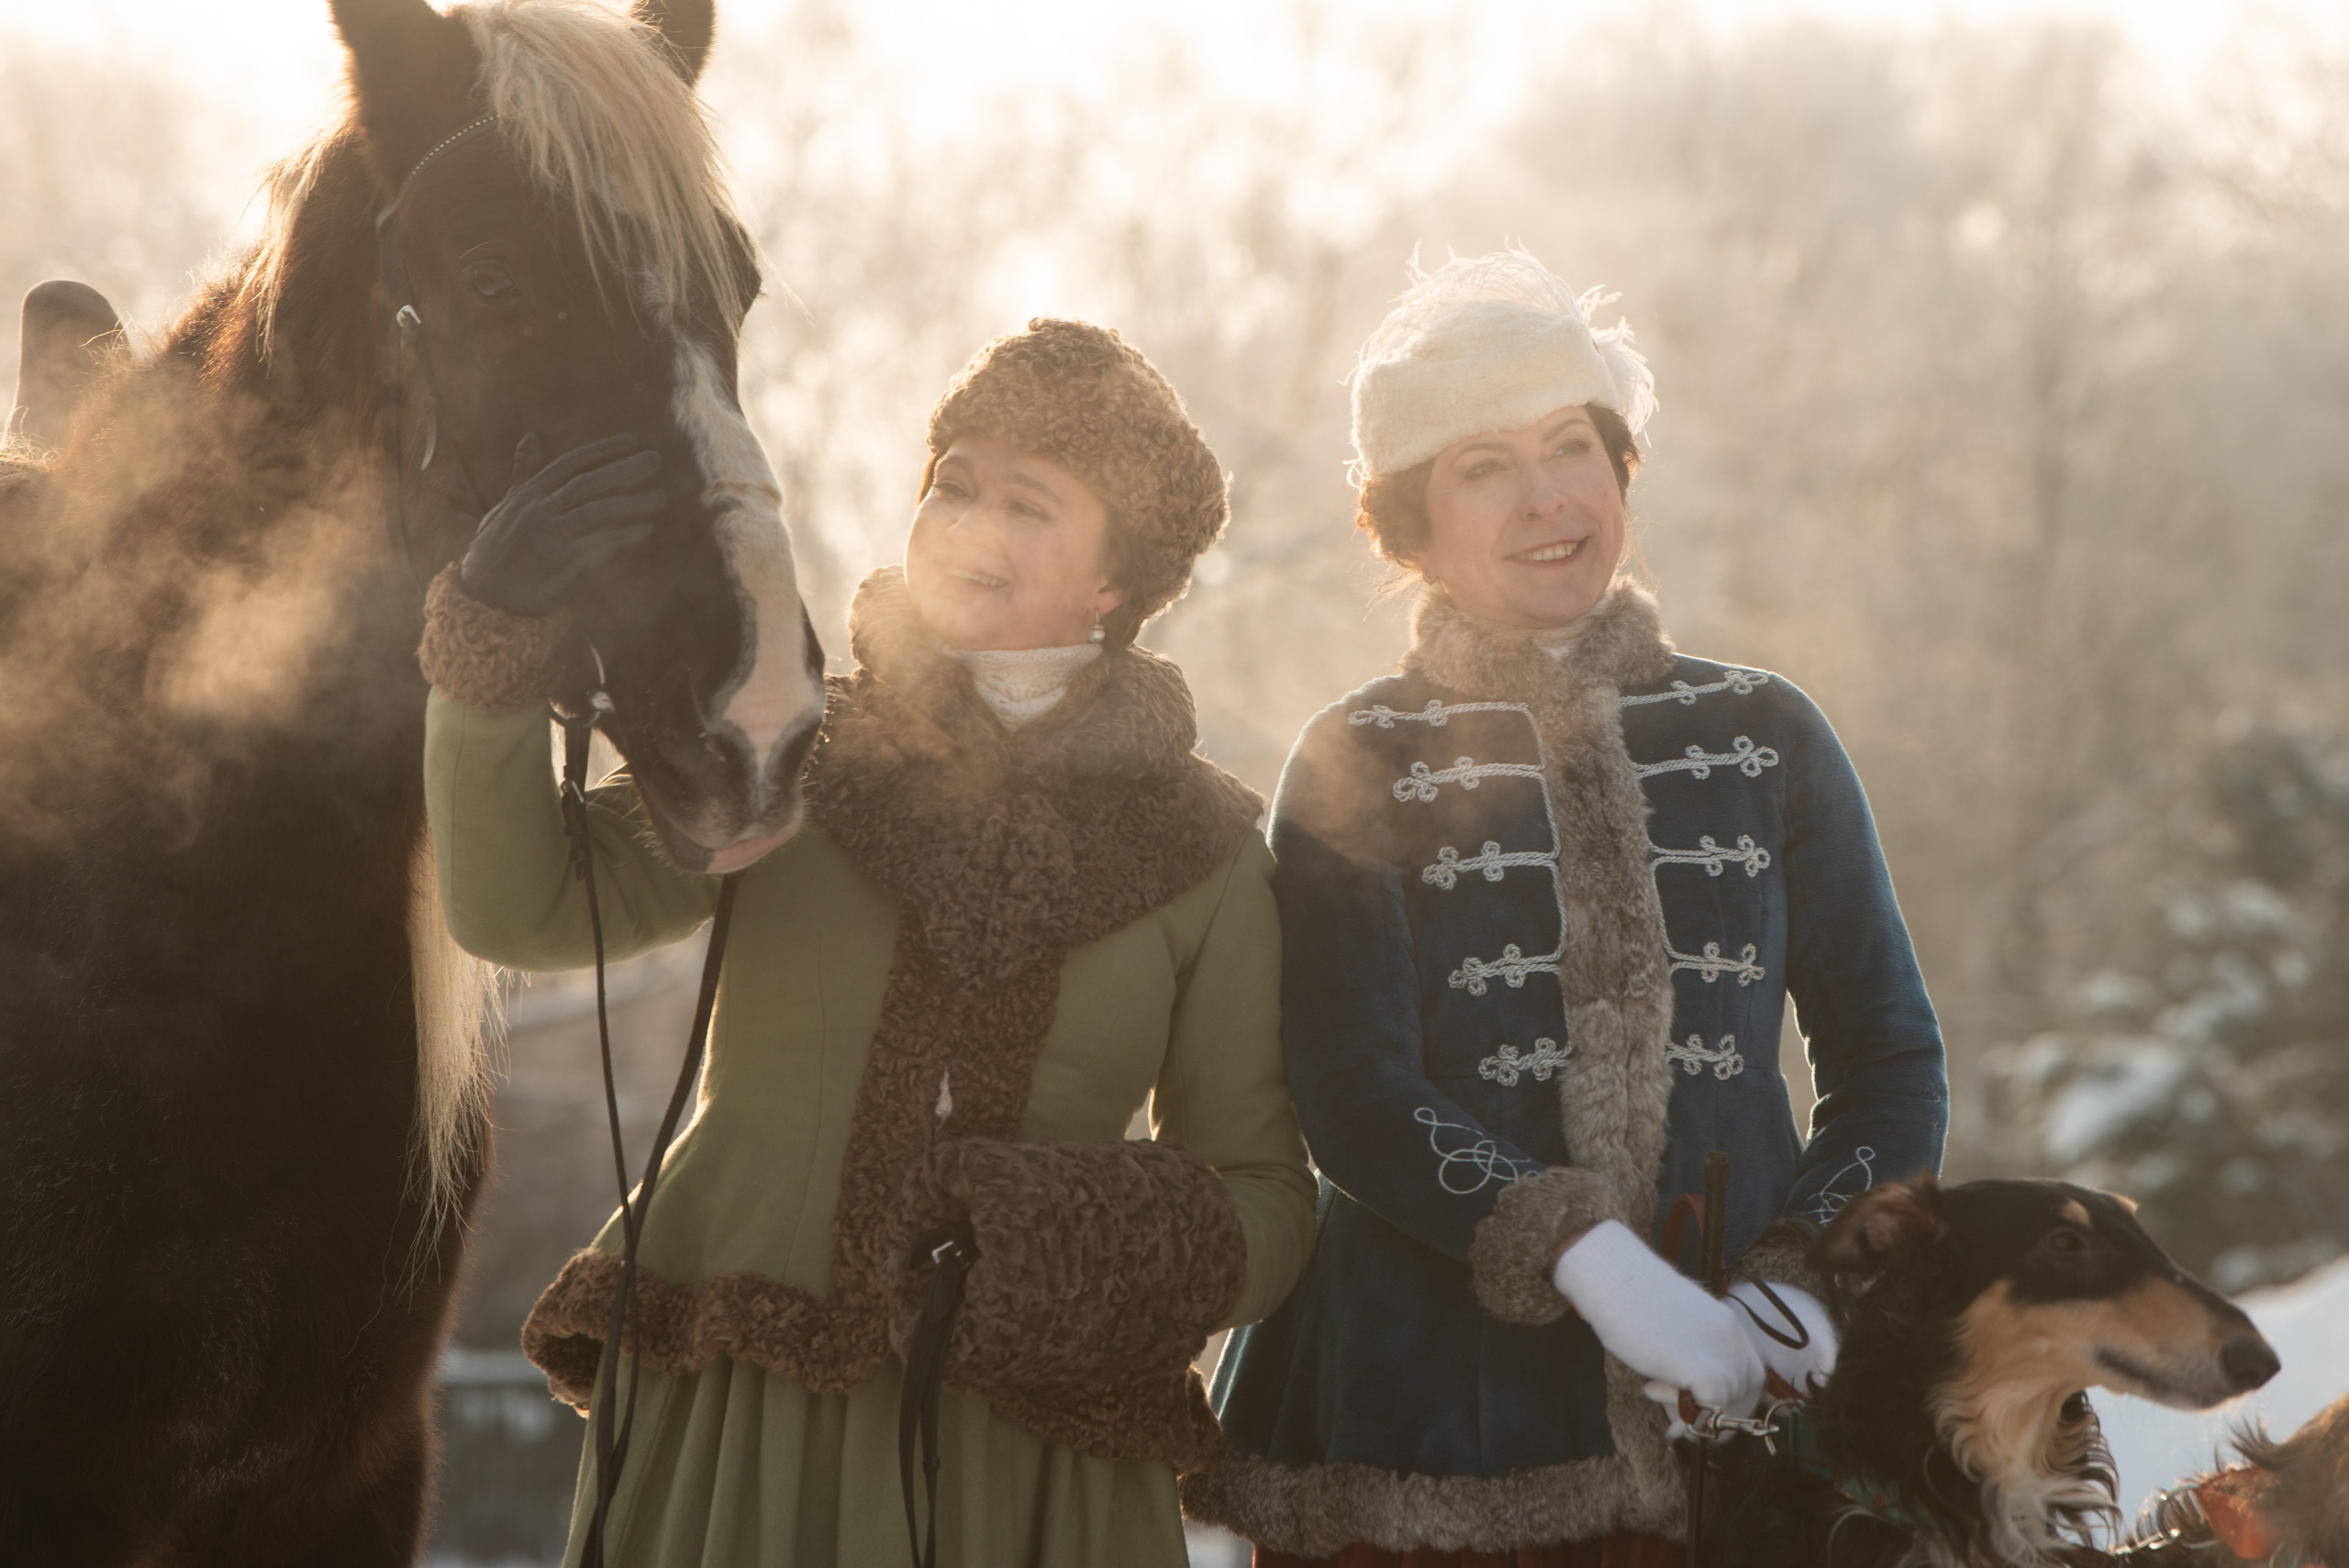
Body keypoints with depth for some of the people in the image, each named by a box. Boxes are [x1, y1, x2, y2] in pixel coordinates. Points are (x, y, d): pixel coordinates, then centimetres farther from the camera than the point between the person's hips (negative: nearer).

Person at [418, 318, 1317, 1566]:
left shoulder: (1200, 851, 6)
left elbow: (1266, 1190, 6)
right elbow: (519, 911, -8)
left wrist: (1138, 1258, -16)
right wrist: (500, 647, -22)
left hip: (1027, 1463, 0)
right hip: (732, 1432, 0)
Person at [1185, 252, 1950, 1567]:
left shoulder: (1766, 739, 9)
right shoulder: (1358, 765, 3)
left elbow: (1892, 1061, 8)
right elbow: (1353, 1097, -8)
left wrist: (1809, 1274, -11)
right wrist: (1589, 1259, -22)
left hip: (1732, 1412, 2)